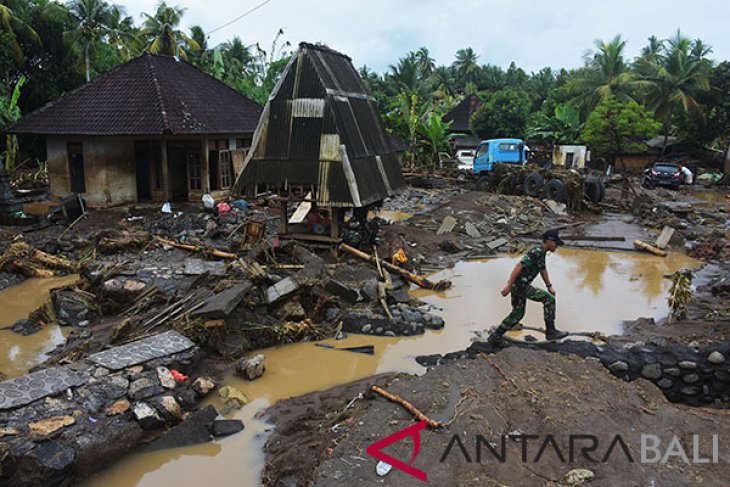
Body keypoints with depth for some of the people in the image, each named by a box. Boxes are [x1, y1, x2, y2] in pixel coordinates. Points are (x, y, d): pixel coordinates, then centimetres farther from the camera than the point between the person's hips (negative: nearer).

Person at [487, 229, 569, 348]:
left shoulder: (541, 251, 14)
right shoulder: (537, 252, -18)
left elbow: (543, 269, 28)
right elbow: (519, 266, -25)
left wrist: (550, 286, 22)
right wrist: (508, 286, -27)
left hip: (519, 285, 10)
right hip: (520, 286, -10)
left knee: (518, 314, 18)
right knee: (549, 299, -5)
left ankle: (495, 337, 21)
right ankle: (550, 331, 2)